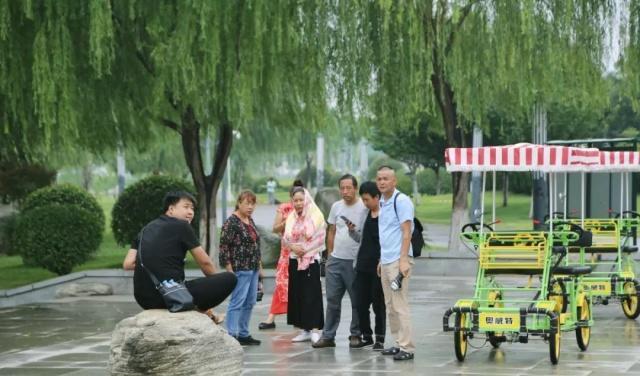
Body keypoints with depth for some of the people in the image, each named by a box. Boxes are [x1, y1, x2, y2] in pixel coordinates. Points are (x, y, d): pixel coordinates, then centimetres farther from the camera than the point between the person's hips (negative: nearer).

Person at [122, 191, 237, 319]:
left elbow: (127, 264, 9)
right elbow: (205, 263, 5)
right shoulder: (181, 226, -1)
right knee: (230, 279, -1)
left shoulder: (146, 229, 16)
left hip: (144, 299, 7)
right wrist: (216, 283, 23)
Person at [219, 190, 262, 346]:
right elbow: (224, 247, -14)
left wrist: (258, 265, 17)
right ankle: (232, 335, -7)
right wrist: (230, 270, -17)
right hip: (240, 269, -9)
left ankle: (244, 334, 19)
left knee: (249, 303, 11)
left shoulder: (250, 220, 13)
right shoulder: (231, 222, -12)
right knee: (237, 302, -9)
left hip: (253, 269, 9)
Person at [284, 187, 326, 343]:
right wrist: (293, 247, -10)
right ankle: (304, 330, 10)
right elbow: (285, 238, 9)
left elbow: (320, 238, -9)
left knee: (311, 294, -8)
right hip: (294, 260, 6)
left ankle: (314, 329, -7)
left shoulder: (316, 216, -5)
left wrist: (305, 250, -13)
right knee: (297, 294, 5)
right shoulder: (291, 218, 11)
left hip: (311, 260, -5)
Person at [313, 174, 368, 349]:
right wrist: (329, 254, 15)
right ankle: (328, 336, 10)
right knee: (332, 299, 6)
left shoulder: (364, 208, -6)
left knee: (357, 300, 3)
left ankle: (356, 335, 14)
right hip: (335, 260, 5)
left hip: (355, 260, -5)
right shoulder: (336, 207, 10)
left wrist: (354, 231, -21)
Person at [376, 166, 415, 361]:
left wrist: (403, 260, -20)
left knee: (400, 305, -9)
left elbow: (406, 232, -14)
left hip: (397, 260, -9)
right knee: (390, 306, 10)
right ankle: (399, 343, 16)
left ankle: (407, 347, -8)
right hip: (385, 261, 9)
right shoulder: (382, 202, 16)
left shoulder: (401, 201, -9)